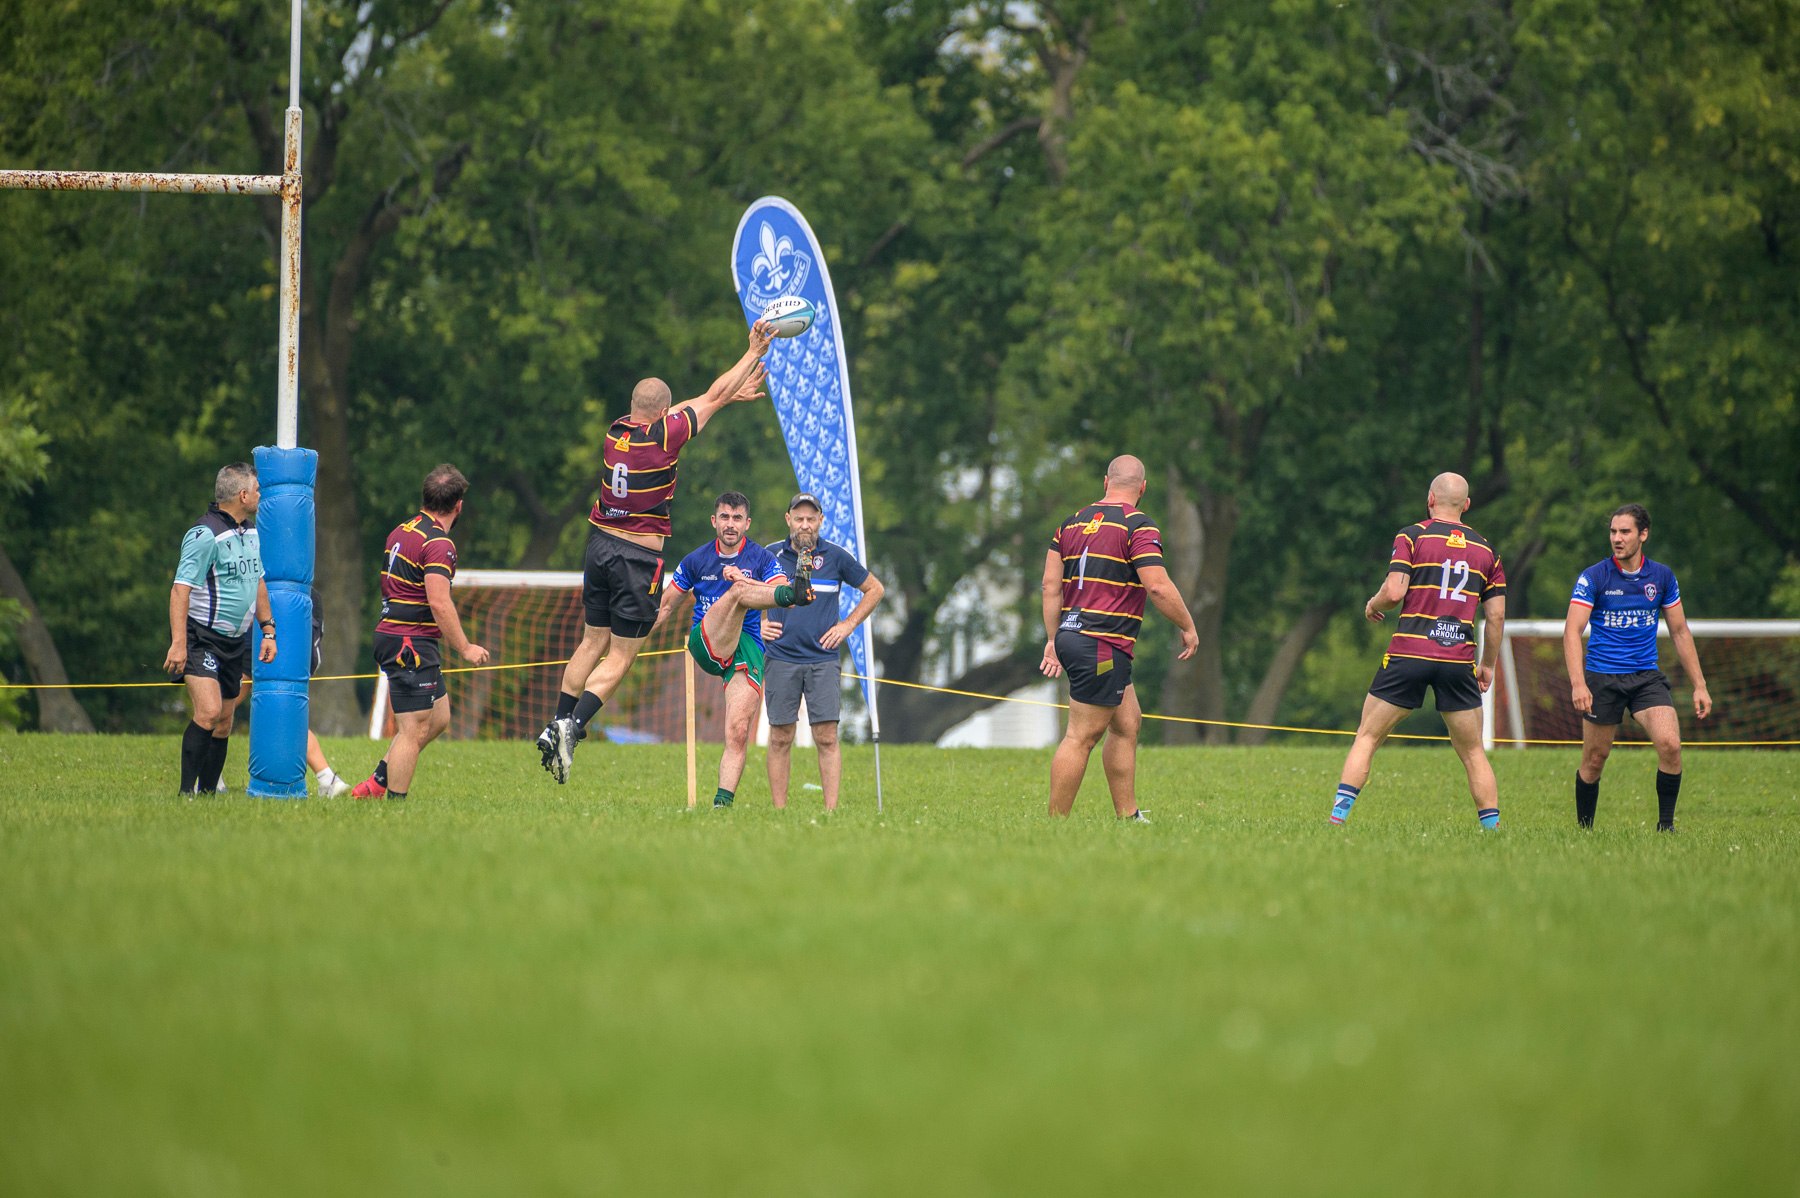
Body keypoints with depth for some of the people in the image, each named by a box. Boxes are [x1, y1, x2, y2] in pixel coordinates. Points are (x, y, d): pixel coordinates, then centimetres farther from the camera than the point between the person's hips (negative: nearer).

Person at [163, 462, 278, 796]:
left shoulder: (250, 531, 11)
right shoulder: (206, 534, -18)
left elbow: (257, 582, 24)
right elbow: (181, 588, -22)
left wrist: (267, 631, 19)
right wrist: (178, 643, -28)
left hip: (234, 642, 9)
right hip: (200, 638, -9)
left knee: (225, 720, 8)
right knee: (208, 711, -21)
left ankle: (207, 793, 16)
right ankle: (186, 791, -17)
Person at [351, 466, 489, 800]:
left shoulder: (400, 532, 13)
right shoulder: (438, 543, -16)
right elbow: (439, 603, -24)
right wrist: (465, 648, -18)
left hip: (391, 634, 10)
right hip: (412, 645, -10)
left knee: (439, 718, 17)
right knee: (415, 730, -7)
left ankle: (377, 783, 18)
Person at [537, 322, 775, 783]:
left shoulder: (618, 431, 3)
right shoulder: (663, 435, -14)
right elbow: (713, 397, -2)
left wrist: (730, 395, 27)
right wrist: (754, 352, 10)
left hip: (600, 545, 6)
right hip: (638, 557, -6)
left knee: (593, 642, 17)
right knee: (620, 656, -2)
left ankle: (557, 725, 14)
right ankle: (573, 727, -17)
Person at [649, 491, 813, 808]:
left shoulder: (762, 559, 7)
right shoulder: (696, 561, 12)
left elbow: (784, 596, -11)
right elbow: (664, 606, 20)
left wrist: (744, 579, -22)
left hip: (747, 648, 1)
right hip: (705, 644, -1)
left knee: (739, 730, -16)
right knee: (738, 591, -29)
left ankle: (723, 802, -16)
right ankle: (796, 591, -59)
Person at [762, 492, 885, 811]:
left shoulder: (837, 557, 3)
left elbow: (874, 589, 15)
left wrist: (848, 625, 7)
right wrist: (757, 624, 5)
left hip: (823, 659, -1)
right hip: (781, 660, 1)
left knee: (827, 737, -7)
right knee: (780, 738, 0)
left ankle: (831, 810, -7)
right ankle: (779, 810, 5)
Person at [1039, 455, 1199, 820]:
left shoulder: (1073, 523, 13)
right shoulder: (1138, 527, -9)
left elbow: (1051, 586, 12)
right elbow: (1159, 588, -16)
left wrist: (1053, 640, 17)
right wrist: (1188, 628, -2)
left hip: (1071, 637, 8)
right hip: (1103, 644, -8)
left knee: (1127, 722, 17)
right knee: (1081, 737, -6)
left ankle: (1127, 816, 18)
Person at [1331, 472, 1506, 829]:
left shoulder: (1412, 536, 1)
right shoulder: (1485, 550, 12)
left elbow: (1394, 591, -10)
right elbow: (1496, 615, 11)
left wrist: (1373, 604, 12)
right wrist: (1488, 665, 21)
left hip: (1409, 653, -2)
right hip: (1459, 659, 2)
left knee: (1367, 737, 7)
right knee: (1473, 754, 10)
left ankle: (1337, 818, -3)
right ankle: (1493, 830, 4)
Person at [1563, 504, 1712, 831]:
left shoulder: (1661, 577, 4)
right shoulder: (1593, 577, -6)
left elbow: (1680, 632, 13)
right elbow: (1572, 631, -14)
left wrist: (1699, 685, 8)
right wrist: (1578, 683, -28)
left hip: (1647, 677, 2)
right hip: (1602, 678, -2)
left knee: (1670, 744, -19)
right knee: (1594, 760, 2)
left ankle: (1665, 825, -5)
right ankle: (1583, 828, 23)